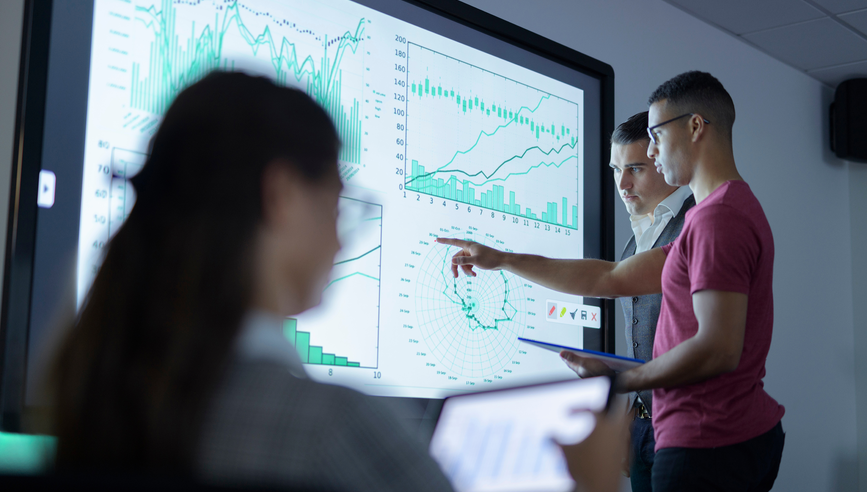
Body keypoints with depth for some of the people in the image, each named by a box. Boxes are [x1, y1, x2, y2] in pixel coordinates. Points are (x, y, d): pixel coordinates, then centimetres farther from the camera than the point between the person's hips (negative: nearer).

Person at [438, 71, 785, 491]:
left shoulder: (718, 217, -17)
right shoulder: (731, 209, 16)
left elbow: (718, 349, -25)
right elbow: (613, 278, 16)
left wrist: (618, 380, -14)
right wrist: (502, 260, 15)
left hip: (706, 447, -10)